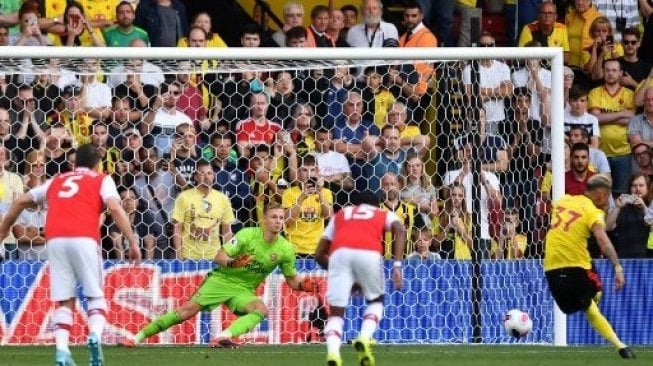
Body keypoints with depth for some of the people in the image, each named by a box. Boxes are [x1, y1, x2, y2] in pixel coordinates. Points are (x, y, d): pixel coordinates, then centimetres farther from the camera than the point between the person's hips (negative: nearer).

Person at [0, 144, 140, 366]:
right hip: (83, 239, -3)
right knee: (95, 295, 8)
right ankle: (95, 334, -19)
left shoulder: (57, 181, 28)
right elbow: (115, 208, -1)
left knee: (64, 300, 7)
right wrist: (133, 243, -3)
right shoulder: (102, 181, 17)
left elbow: (21, 201, 31)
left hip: (54, 239, 3)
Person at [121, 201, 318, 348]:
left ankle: (223, 337, -40)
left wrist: (303, 285, -15)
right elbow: (218, 257, -16)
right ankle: (139, 336, -5)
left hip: (243, 290, 3)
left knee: (261, 310, -28)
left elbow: (291, 279, 6)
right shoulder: (248, 234, -16)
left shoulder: (286, 249, -6)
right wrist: (232, 262, -36)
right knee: (188, 309, -13)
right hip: (221, 280, -3)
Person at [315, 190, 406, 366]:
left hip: (339, 252, 1)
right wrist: (397, 265, 1)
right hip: (369, 252, -1)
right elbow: (400, 230, 8)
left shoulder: (340, 215, 37)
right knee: (376, 301, 25)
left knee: (336, 311, 8)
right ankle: (364, 338, -2)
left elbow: (319, 254, 32)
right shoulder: (384, 214, 32)